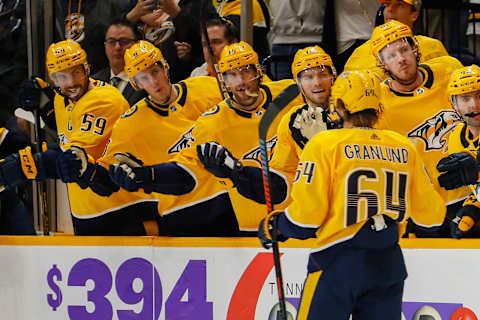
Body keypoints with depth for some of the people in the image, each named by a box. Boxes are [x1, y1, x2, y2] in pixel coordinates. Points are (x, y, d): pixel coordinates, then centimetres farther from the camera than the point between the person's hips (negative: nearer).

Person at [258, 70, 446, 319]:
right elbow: (432, 215, 9)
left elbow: (306, 215, -11)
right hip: (388, 267, 4)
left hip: (338, 265, -4)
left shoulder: (325, 144, -8)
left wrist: (275, 227, 10)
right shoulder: (404, 148, 5)